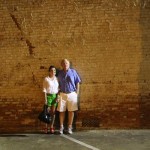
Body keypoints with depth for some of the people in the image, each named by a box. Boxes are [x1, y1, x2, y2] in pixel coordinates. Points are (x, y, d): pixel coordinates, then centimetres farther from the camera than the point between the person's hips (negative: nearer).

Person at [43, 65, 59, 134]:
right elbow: (44, 89, -5)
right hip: (49, 96, -3)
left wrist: (58, 97, 2)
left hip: (55, 96, 4)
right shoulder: (46, 79, -2)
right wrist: (45, 98, -11)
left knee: (53, 112, 4)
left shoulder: (57, 79, 9)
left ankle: (51, 127, 11)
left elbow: (58, 88, 11)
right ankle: (46, 127, 4)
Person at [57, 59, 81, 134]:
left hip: (72, 94, -1)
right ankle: (61, 127, 14)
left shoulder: (73, 72, 1)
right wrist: (58, 94, 2)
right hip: (62, 94, 1)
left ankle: (69, 127, 13)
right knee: (61, 111, 3)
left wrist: (77, 93, -1)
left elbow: (77, 83, 3)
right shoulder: (60, 73, 7)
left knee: (71, 111, 3)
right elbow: (58, 85, 12)